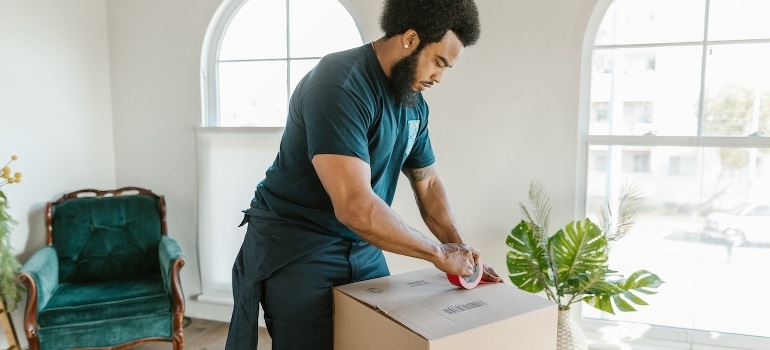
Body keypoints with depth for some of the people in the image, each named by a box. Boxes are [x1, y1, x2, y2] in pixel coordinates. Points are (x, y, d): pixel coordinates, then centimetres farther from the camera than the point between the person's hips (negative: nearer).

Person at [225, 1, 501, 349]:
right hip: (297, 248, -7)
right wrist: (439, 253, -22)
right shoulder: (340, 84, -26)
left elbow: (427, 183, 11)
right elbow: (355, 206, -34)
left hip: (362, 246, 8)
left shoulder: (414, 102, 2)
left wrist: (461, 252, -1)